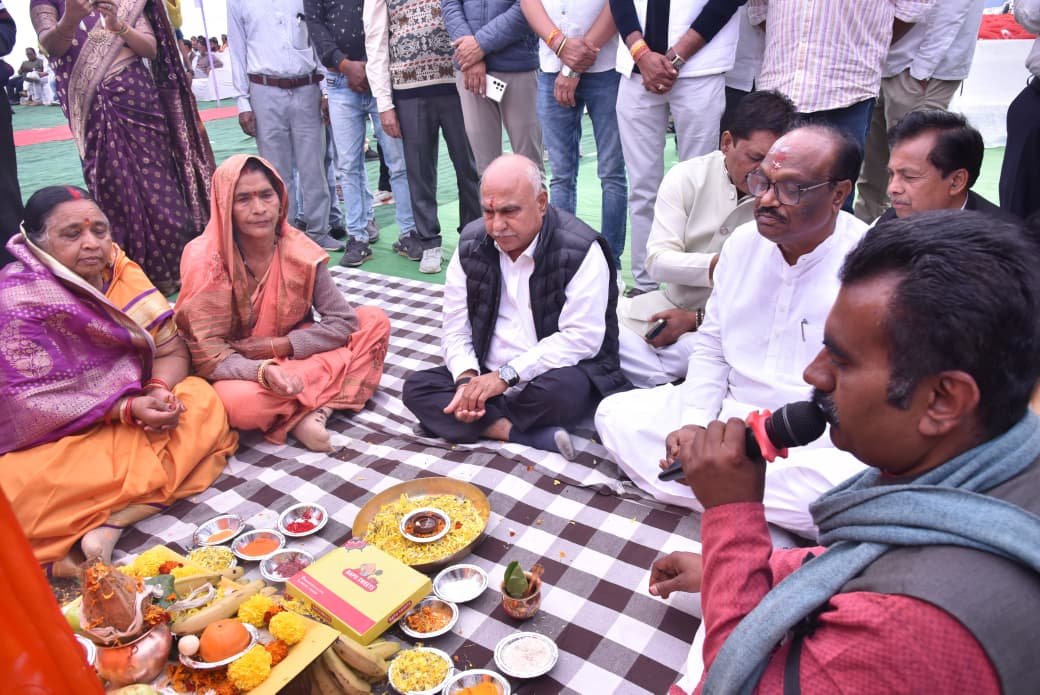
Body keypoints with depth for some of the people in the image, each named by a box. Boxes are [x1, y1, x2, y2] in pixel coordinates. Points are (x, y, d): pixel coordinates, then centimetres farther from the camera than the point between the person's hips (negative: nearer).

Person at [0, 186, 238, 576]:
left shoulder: (117, 270, 0)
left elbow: (171, 349, -2)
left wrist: (159, 391, -24)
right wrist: (127, 409, -27)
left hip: (124, 418, 7)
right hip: (48, 440, -6)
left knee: (203, 401, -19)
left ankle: (108, 524, -25)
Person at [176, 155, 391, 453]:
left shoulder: (300, 251, -11)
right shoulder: (205, 260, -19)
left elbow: (343, 322, -10)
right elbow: (208, 355, -20)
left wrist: (278, 345, -20)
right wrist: (263, 372, -40)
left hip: (293, 357, 4)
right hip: (240, 372, -4)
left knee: (374, 321, -13)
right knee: (239, 403, -40)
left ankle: (313, 410, -23)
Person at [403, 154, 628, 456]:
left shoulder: (580, 249, -14)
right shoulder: (471, 244, 2)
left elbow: (582, 338, -20)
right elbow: (455, 329, 2)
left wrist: (506, 375, -24)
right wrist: (467, 378, -17)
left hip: (551, 377, -5)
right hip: (486, 377, 6)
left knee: (563, 390, -38)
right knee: (415, 388, -14)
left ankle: (482, 423, -10)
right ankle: (534, 436, -23)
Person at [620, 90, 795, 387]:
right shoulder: (687, 176, -5)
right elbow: (657, 261, -12)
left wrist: (696, 320, -15)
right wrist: (720, 264, -29)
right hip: (672, 304, 4)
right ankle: (669, 386, -9)